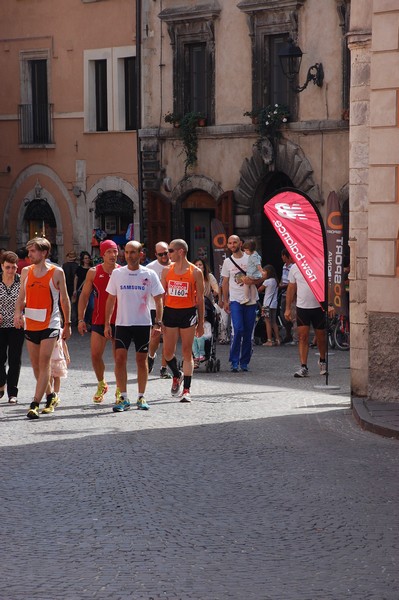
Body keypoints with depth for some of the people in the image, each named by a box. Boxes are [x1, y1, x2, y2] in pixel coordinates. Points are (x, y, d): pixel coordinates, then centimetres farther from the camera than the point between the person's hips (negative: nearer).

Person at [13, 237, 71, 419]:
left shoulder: (56, 272, -5)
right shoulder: (26, 271, 7)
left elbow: (64, 299, 2)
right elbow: (21, 296, 12)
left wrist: (67, 324, 5)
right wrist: (18, 312, -8)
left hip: (50, 325, -5)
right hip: (30, 325, 5)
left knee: (44, 364, -12)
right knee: (36, 366, 12)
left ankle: (35, 404, -15)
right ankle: (50, 396, 32)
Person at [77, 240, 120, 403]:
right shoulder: (94, 272, 3)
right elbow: (84, 296, 7)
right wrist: (81, 319, 0)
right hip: (99, 321, 1)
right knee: (95, 355, -4)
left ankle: (120, 389, 18)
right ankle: (101, 384, 20)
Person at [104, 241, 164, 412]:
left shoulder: (150, 275, -2)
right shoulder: (117, 274, 2)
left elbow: (158, 300, 2)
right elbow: (111, 299, 9)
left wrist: (158, 322, -7)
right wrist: (107, 323, 4)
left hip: (143, 324, -1)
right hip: (122, 324, 1)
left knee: (141, 360, 5)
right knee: (120, 358, -8)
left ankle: (141, 397, 15)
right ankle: (123, 398, -2)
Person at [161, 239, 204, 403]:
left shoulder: (196, 272, -3)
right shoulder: (167, 270, 5)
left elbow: (200, 298, 1)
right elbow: (161, 295, 10)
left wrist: (201, 323, 0)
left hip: (188, 313, -3)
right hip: (170, 312, 3)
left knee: (187, 352, 0)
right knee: (168, 351, 3)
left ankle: (186, 389, 4)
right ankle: (177, 375, 32)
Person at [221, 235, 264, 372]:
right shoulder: (227, 262, 9)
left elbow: (262, 276, 3)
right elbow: (225, 282, 13)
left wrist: (252, 280, -17)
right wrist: (225, 301, 9)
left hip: (250, 300, 0)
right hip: (235, 300, 0)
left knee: (248, 332, 3)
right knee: (238, 330, -15)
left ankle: (244, 362, 12)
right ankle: (234, 362, -10)